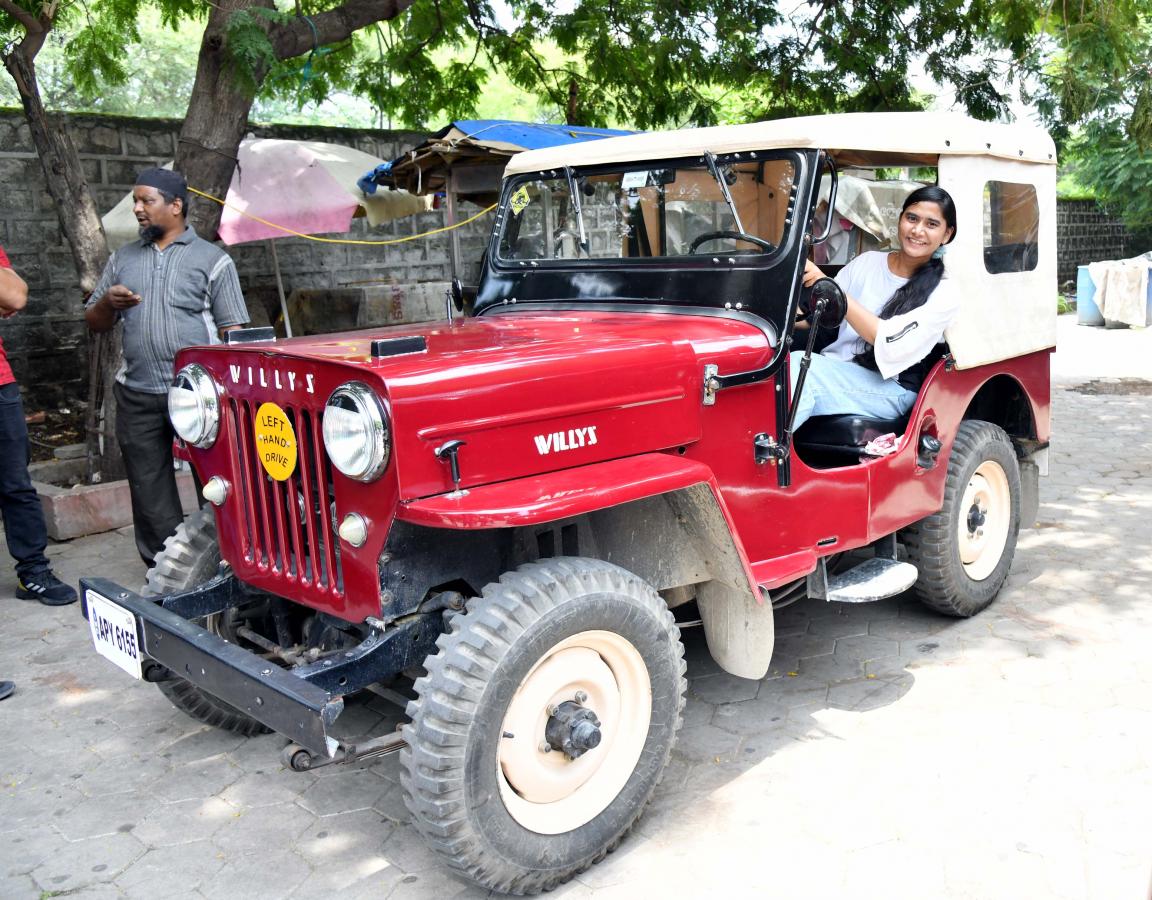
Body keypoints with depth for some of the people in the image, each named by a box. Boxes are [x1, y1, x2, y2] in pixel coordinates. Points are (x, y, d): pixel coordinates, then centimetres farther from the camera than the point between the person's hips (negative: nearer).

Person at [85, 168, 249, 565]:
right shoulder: (122, 258, 16)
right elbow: (94, 322, 19)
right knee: (148, 488, 8)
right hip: (137, 395, 5)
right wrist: (108, 301, -3)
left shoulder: (211, 259, 2)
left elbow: (233, 331, -1)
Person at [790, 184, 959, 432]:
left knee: (797, 366, -32)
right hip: (832, 368, 4)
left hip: (889, 388, -4)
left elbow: (891, 342, -17)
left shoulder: (943, 294, -3)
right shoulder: (867, 262, 10)